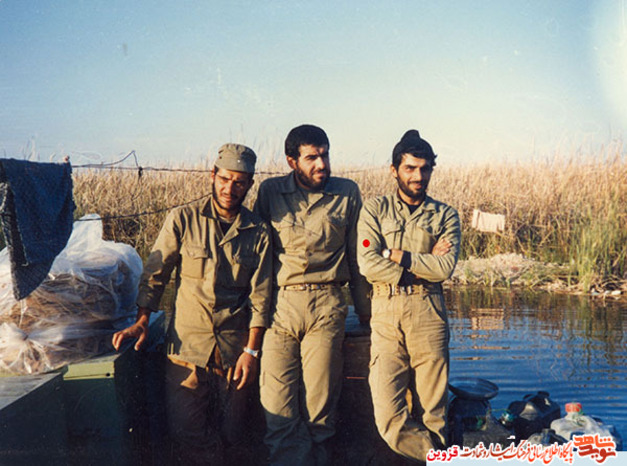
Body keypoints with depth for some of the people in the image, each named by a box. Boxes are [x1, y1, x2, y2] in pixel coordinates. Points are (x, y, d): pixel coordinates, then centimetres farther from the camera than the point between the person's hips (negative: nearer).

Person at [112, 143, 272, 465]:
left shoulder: (258, 233, 2)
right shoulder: (183, 219, -2)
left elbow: (260, 296, 2)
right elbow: (155, 273, 5)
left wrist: (252, 350, -3)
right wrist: (142, 321, -2)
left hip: (233, 348, 1)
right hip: (187, 344, -1)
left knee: (228, 433, 6)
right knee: (186, 433, -1)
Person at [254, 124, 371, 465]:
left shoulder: (348, 193, 8)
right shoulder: (270, 192, 8)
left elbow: (356, 255, 15)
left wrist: (363, 307, 17)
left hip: (327, 305, 0)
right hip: (279, 304, 1)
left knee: (320, 401, 1)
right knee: (277, 403, -3)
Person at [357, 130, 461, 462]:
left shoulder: (445, 216, 13)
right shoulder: (375, 209, 11)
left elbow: (445, 267, -4)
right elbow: (367, 264, -3)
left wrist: (398, 255, -4)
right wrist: (422, 266, -1)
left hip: (428, 312, 0)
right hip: (386, 313, 0)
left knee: (432, 414, 0)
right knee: (391, 420, -9)